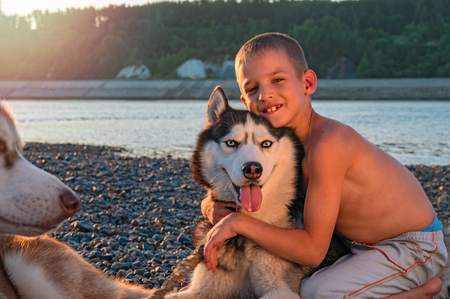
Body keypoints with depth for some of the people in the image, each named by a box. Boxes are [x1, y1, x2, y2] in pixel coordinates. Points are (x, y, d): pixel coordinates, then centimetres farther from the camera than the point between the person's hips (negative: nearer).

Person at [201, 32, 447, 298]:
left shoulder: (328, 142, -30)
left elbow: (313, 250, -27)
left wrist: (240, 222, -26)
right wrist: (213, 207, -16)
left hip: (413, 247, -9)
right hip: (363, 243, 9)